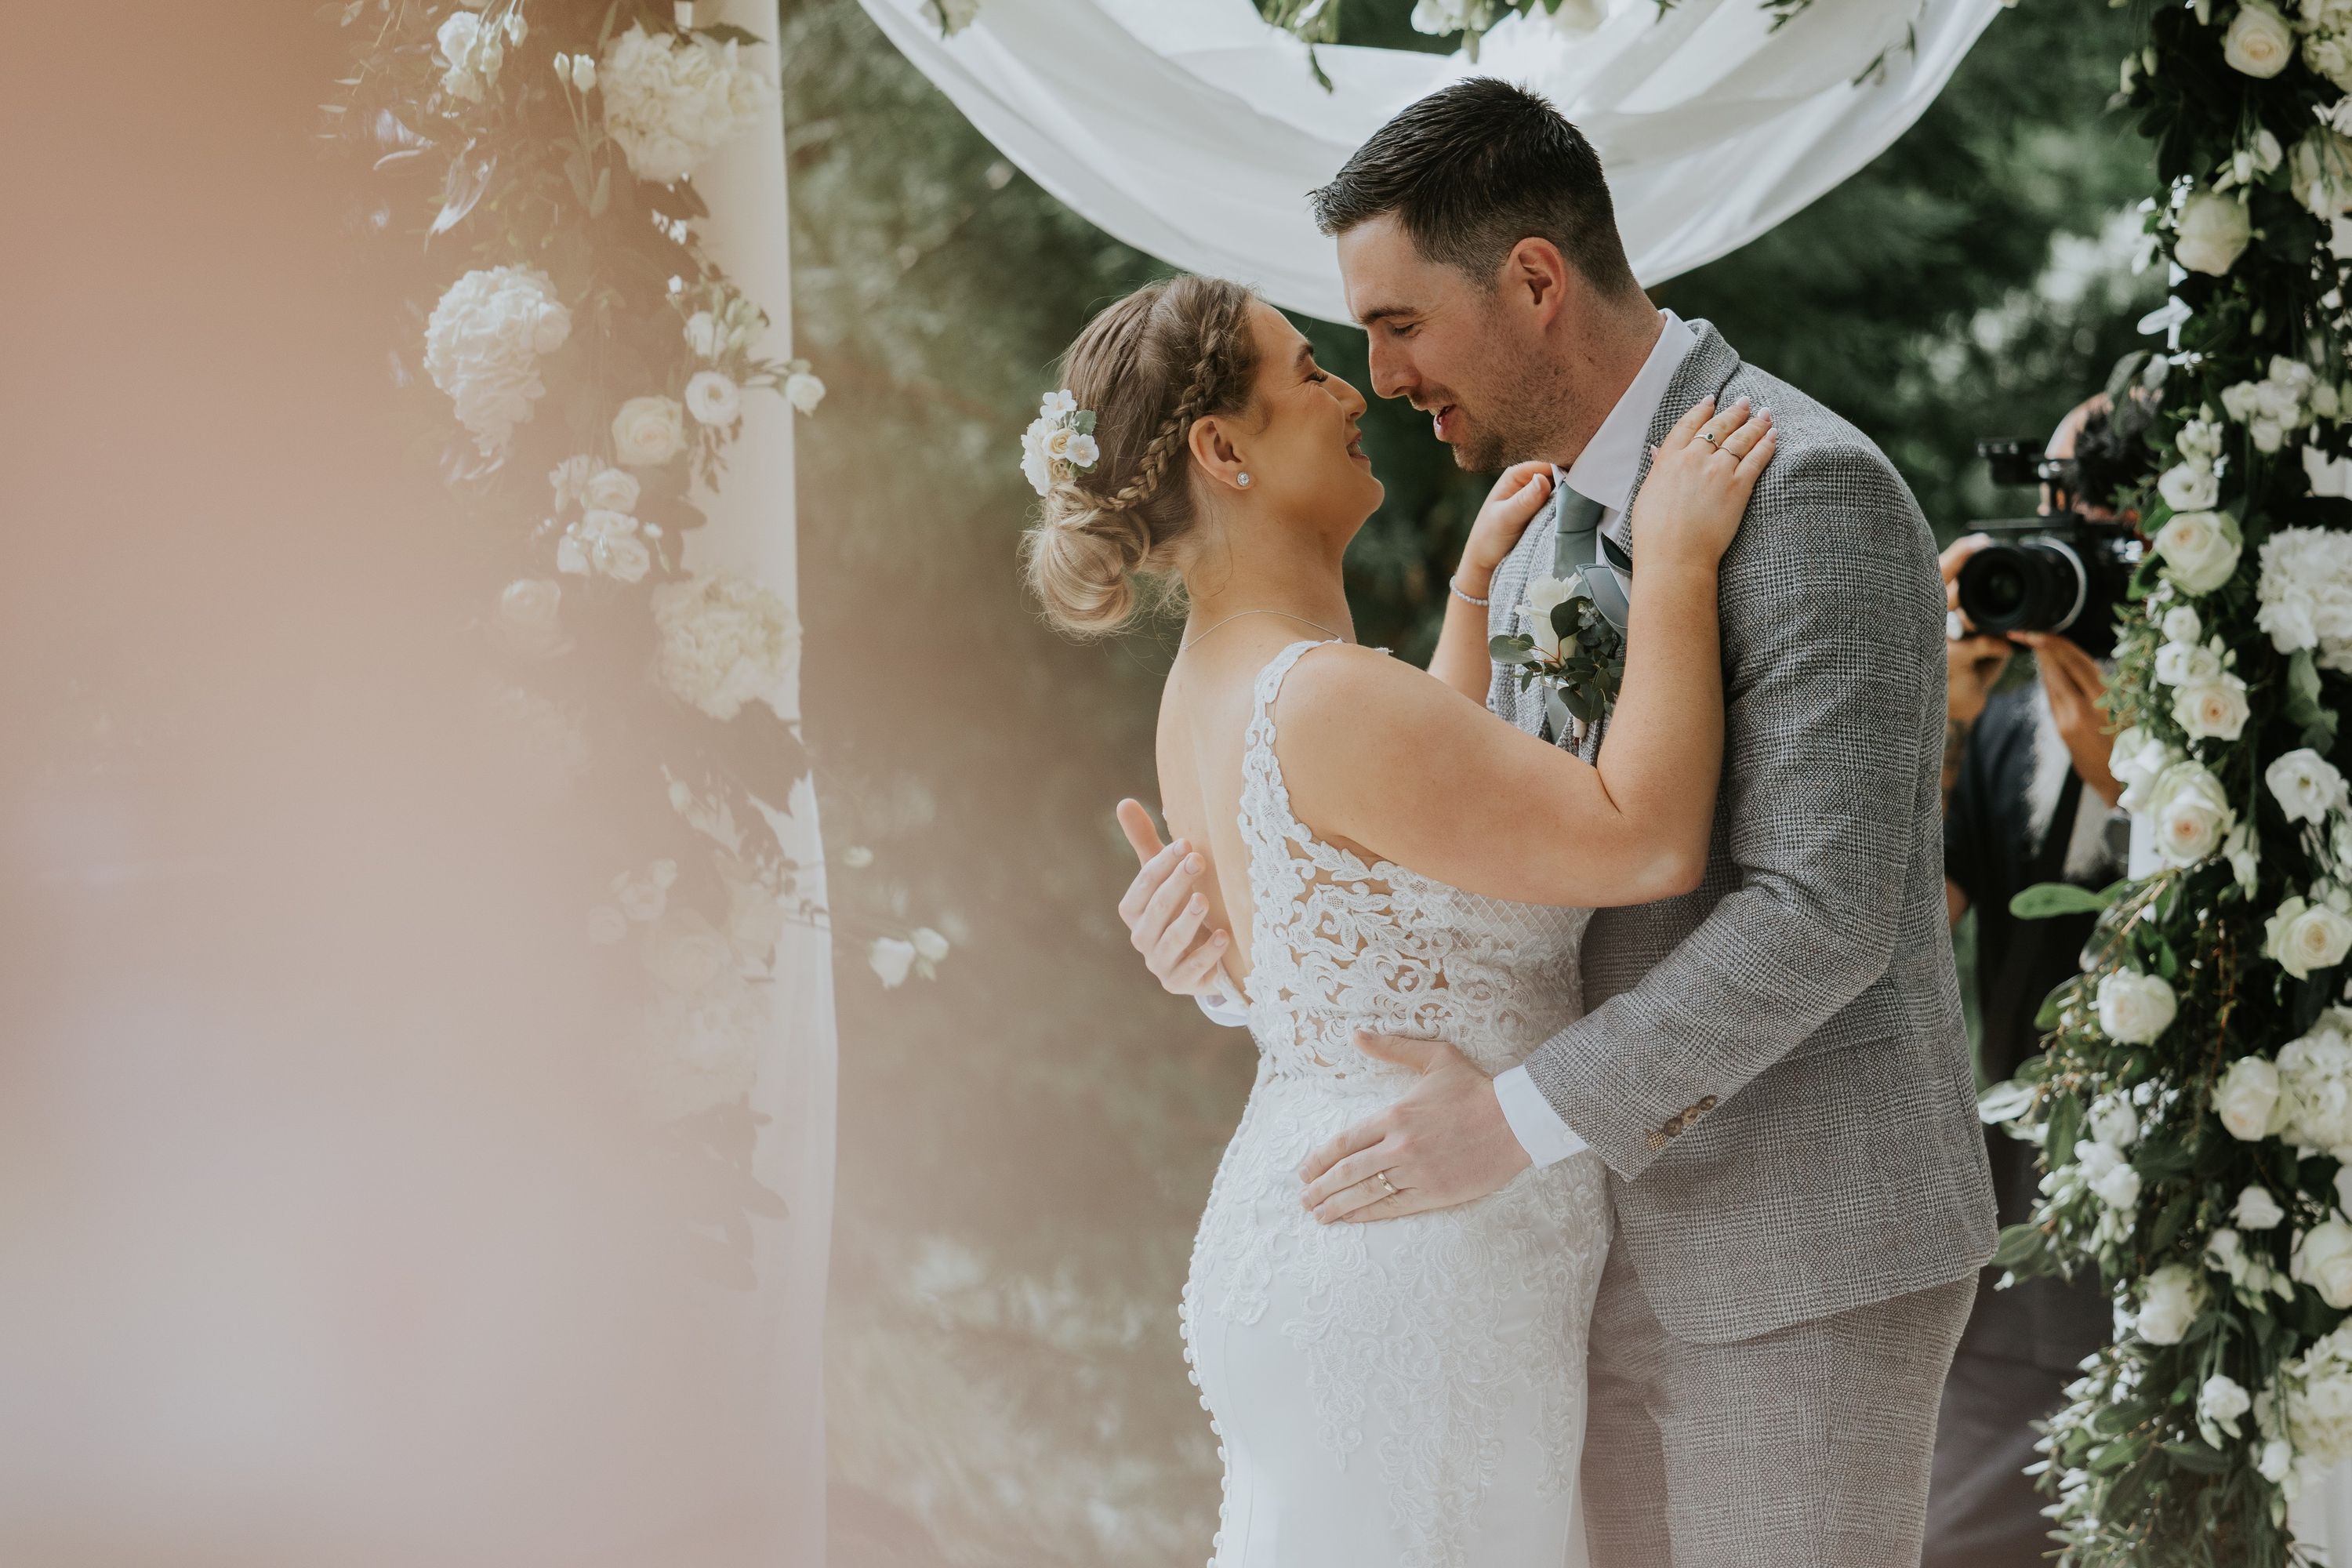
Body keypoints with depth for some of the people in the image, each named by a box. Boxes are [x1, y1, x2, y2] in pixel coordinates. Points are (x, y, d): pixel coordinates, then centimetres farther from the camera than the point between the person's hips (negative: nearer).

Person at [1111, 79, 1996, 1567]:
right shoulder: (1553, 530, 13)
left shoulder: (1810, 492, -18)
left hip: (1807, 1251, -9)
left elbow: (1823, 912, -24)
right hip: (1636, 1250, 9)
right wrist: (1232, 908, -7)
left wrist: (1522, 1121, -23)